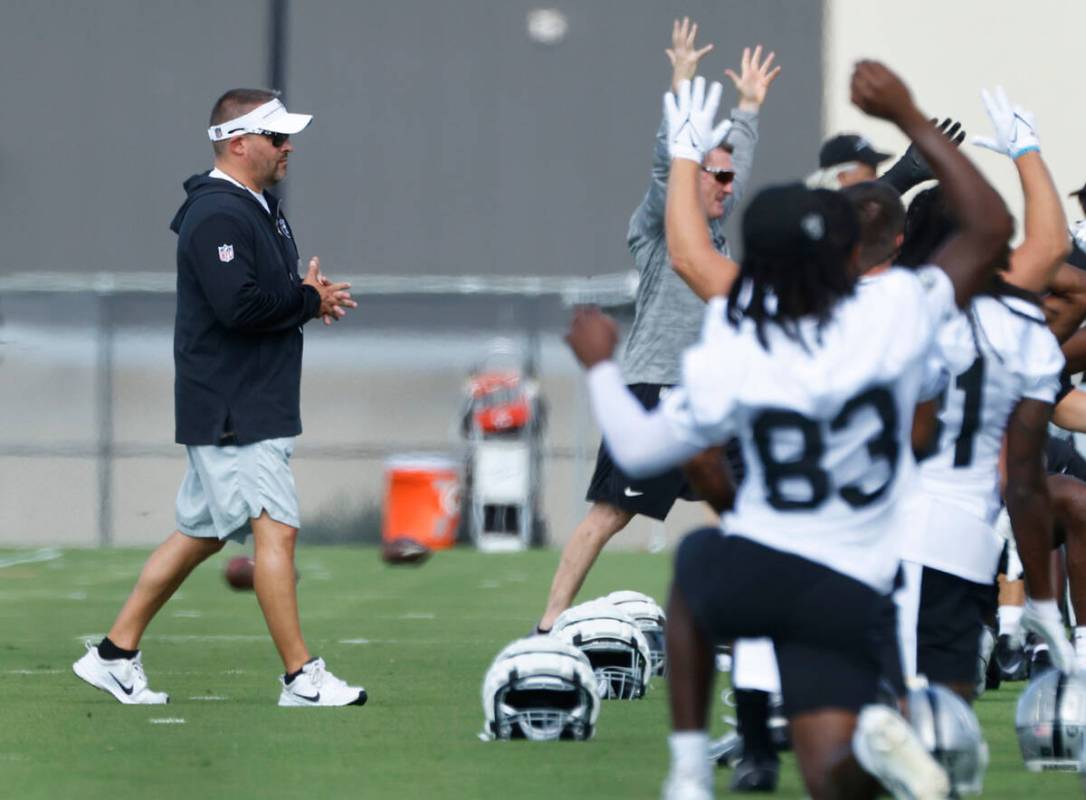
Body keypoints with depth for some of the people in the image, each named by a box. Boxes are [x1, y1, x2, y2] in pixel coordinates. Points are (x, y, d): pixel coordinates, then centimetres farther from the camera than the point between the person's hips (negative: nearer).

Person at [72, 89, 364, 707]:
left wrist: (312, 297, 4)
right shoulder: (218, 215, -17)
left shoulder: (256, 208, 17)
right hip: (234, 410, -11)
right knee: (276, 529, -10)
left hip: (249, 406, 11)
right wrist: (309, 301, -13)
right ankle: (302, 679, -8)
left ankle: (116, 655, 20)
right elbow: (240, 306, -27)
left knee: (201, 534, 14)